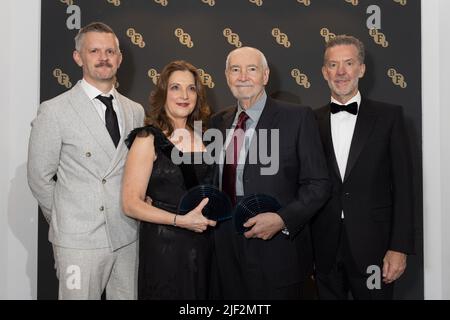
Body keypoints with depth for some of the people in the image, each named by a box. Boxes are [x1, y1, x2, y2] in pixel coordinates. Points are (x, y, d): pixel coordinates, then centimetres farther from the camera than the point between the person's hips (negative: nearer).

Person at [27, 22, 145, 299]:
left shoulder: (136, 111, 7)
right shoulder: (54, 111, -8)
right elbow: (40, 178, -2)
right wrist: (64, 221, 5)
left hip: (129, 235, 4)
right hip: (80, 239, -4)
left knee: (127, 296, 14)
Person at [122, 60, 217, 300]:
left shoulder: (200, 137, 5)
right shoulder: (148, 139, -11)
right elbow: (131, 204, -15)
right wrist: (180, 220, -21)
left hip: (202, 245, 6)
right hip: (162, 245, -5)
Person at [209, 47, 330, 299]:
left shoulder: (298, 118, -6)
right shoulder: (218, 122, 9)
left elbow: (318, 184, -7)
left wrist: (283, 219, -19)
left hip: (276, 251, -4)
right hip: (225, 249, 4)